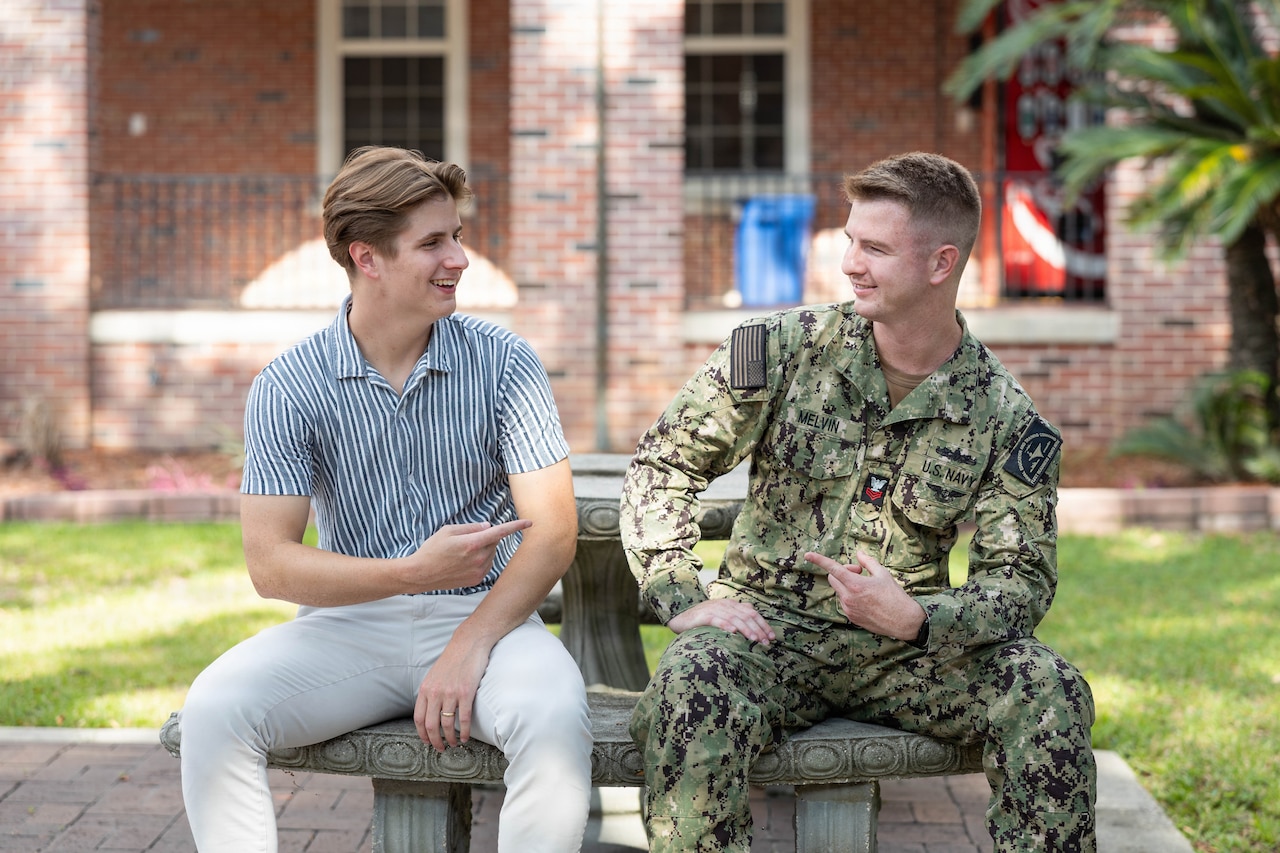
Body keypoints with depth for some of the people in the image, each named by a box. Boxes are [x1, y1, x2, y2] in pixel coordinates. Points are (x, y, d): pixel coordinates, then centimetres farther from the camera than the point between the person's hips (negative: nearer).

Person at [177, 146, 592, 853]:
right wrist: (414, 572, -22)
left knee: (554, 715, -33)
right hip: (349, 622, 1)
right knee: (213, 710, -26)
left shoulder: (504, 363, -1)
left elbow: (553, 531, -6)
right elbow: (270, 564, -8)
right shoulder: (288, 387, -2)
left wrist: (469, 646, -20)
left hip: (485, 614, 0)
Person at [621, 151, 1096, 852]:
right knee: (691, 688, -34)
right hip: (771, 626, -1)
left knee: (1048, 692, -24)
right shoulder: (782, 349, -2)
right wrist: (682, 600, -11)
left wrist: (916, 620, -23)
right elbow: (663, 465, 2)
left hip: (908, 645, 1)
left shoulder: (1004, 417, -1)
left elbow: (1021, 578, -3)